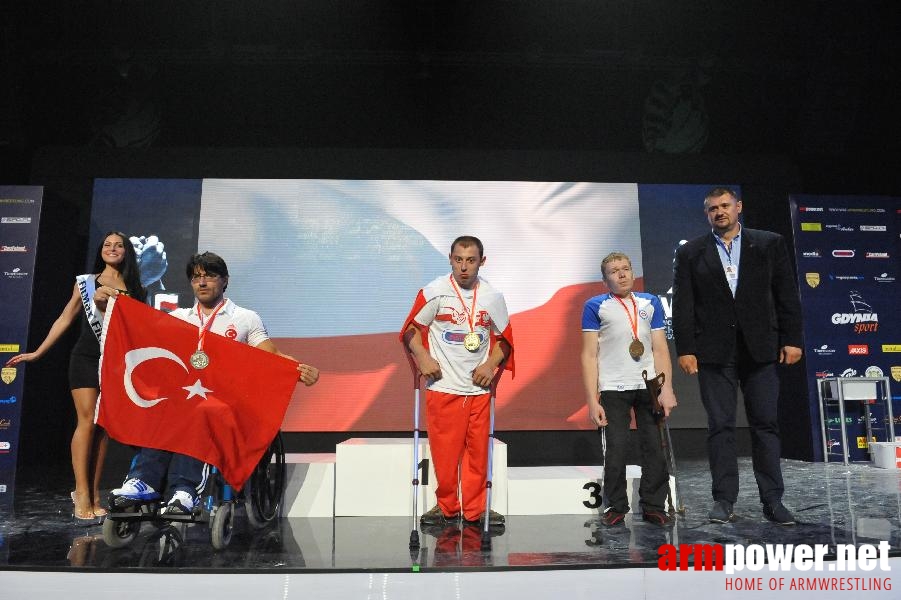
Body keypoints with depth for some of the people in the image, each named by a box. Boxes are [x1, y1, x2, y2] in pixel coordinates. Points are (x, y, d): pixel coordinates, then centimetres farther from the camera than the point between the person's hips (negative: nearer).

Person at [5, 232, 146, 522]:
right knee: (87, 421, -9)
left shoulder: (133, 288, 10)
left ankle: (94, 493, 5)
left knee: (104, 425, 2)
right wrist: (37, 352, 7)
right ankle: (82, 493, -8)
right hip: (86, 358, -1)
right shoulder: (85, 282, 9)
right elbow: (65, 319, 10)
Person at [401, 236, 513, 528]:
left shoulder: (493, 296, 5)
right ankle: (446, 506, 22)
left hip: (478, 386, 3)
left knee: (478, 449, 6)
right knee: (445, 450, 2)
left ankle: (475, 508, 22)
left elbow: (505, 338, 15)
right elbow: (411, 329, 2)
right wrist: (423, 358, -13)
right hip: (443, 386, -2)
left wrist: (491, 364, -1)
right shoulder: (434, 292, -3)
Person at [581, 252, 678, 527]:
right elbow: (589, 355, -1)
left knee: (655, 447, 4)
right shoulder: (595, 306, 3)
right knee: (616, 449, -2)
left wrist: (666, 388, -2)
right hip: (613, 389, -3)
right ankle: (616, 506, 15)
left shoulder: (651, 302, 12)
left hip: (649, 386, 3)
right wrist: (592, 400, -7)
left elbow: (660, 349, 9)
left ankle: (653, 506, 19)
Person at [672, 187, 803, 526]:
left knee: (766, 424, 3)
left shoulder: (769, 244, 9)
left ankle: (772, 501, 12)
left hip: (760, 349, 1)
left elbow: (787, 295, 7)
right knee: (720, 426, 1)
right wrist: (685, 349, -4)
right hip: (714, 353, 0)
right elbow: (682, 306, 3)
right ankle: (724, 501, 8)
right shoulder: (690, 254, 8)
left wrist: (792, 339, 0)